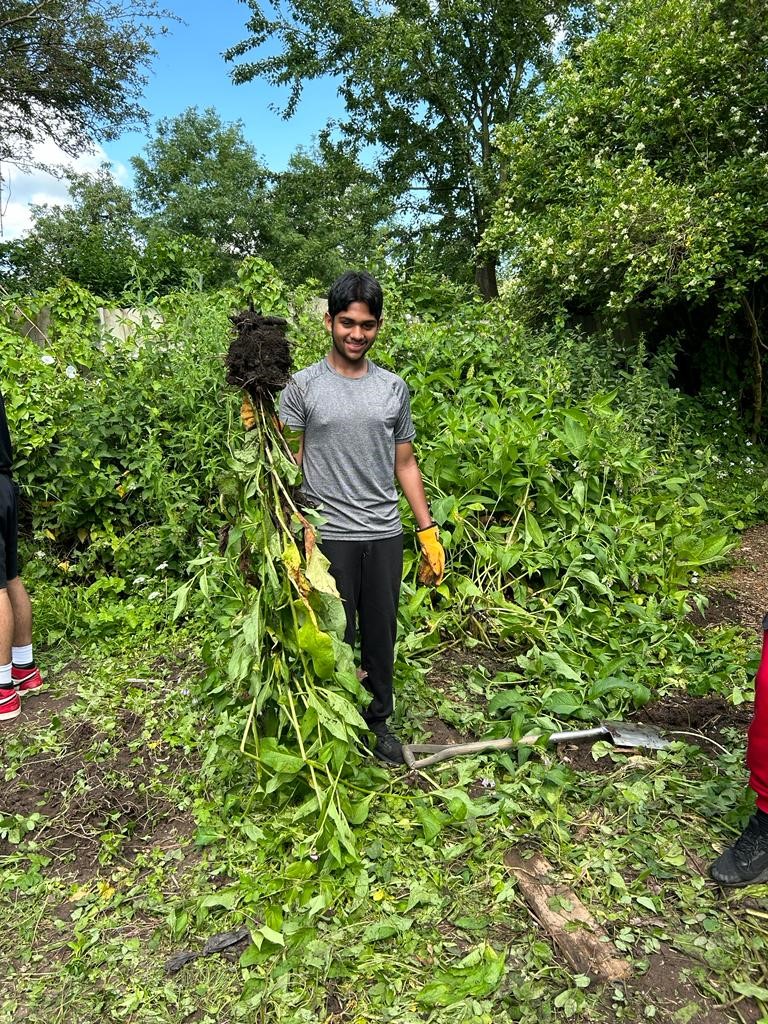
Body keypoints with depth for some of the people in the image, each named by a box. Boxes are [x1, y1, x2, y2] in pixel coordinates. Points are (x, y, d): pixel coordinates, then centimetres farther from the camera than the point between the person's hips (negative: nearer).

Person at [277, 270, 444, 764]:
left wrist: (429, 531, 11)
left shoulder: (394, 388, 8)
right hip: (329, 534, -3)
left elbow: (405, 464, 12)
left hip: (385, 535, 3)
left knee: (382, 635, 12)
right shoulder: (303, 386, -2)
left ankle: (379, 721, 30)